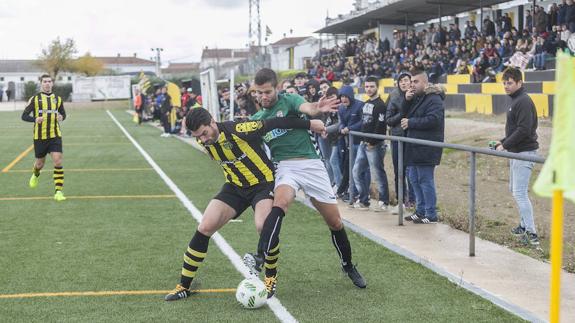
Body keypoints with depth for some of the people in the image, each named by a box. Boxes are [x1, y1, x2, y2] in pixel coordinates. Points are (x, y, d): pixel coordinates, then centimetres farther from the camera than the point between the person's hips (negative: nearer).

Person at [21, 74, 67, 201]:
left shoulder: (58, 99, 7)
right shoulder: (35, 99, -1)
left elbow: (63, 114, 21)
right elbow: (24, 116, -2)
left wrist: (61, 117, -4)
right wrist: (35, 119, -22)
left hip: (55, 135, 1)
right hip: (40, 137, -1)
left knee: (58, 161, -14)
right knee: (40, 163, 11)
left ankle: (58, 191, -11)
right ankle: (35, 175, 49)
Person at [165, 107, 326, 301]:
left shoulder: (238, 130, -28)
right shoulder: (203, 141, -9)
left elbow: (275, 123, -20)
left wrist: (309, 124, -13)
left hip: (263, 182, -5)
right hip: (235, 187, 5)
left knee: (263, 227, -30)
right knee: (204, 228, -7)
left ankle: (271, 278, -2)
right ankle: (184, 286, 5)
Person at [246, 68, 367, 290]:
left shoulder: (289, 100, -1)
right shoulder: (256, 119, 13)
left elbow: (307, 108, -25)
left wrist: (317, 109, -48)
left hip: (311, 164, -1)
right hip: (284, 166, 1)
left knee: (335, 222, 4)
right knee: (280, 202, -34)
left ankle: (348, 266, 26)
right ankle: (262, 257, -43)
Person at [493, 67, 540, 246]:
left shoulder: (524, 102, -16)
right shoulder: (515, 101, 15)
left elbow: (524, 130, -24)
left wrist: (505, 145, -19)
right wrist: (503, 142, 11)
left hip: (524, 152, -11)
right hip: (516, 152, 11)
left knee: (520, 192, -14)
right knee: (515, 190, 18)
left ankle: (531, 233, -15)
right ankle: (525, 225, 28)